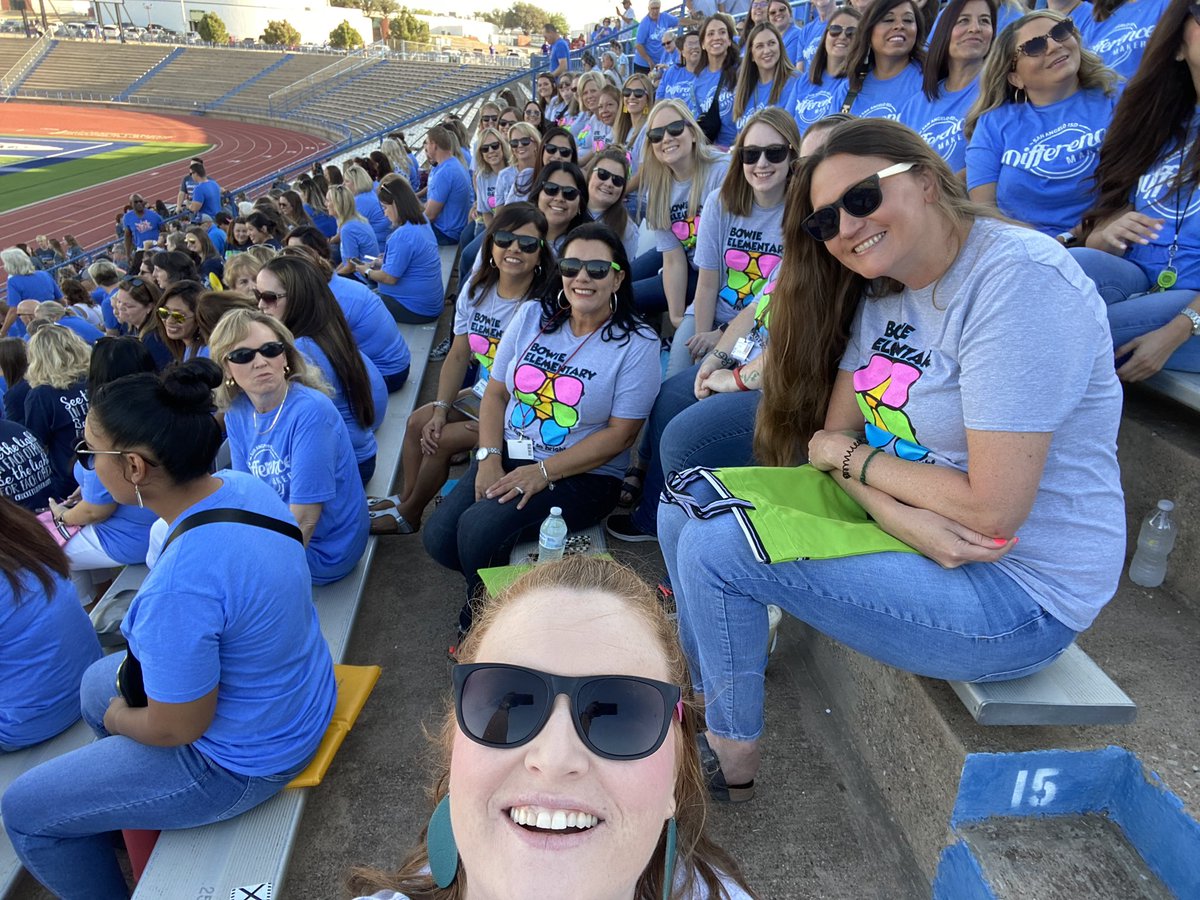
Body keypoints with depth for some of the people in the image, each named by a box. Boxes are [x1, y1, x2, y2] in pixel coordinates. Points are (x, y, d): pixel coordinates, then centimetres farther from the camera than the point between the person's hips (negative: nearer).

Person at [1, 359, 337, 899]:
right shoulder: (244, 486, -12)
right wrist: (146, 653, 4)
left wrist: (118, 719, -3)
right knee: (96, 682, 30)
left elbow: (176, 728, -24)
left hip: (245, 762, -8)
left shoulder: (179, 586, -38)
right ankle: (119, 808, 52)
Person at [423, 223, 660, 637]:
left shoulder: (637, 344, -8)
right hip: (509, 455, 5)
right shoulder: (532, 316, 5)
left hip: (583, 475, -5)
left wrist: (543, 473, -19)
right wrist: (489, 458, -9)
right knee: (438, 537, -16)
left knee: (479, 527, -25)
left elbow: (620, 433, -12)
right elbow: (496, 393, 8)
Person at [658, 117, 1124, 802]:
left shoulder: (1018, 281, -22)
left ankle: (732, 759, 7)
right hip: (908, 531, 8)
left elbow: (992, 513, -26)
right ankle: (706, 694, 21)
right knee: (684, 509, 2)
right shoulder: (881, 289, 5)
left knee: (713, 549, -19)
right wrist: (902, 514, -20)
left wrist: (849, 457, -12)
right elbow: (836, 435, 1)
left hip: (1017, 592, -8)